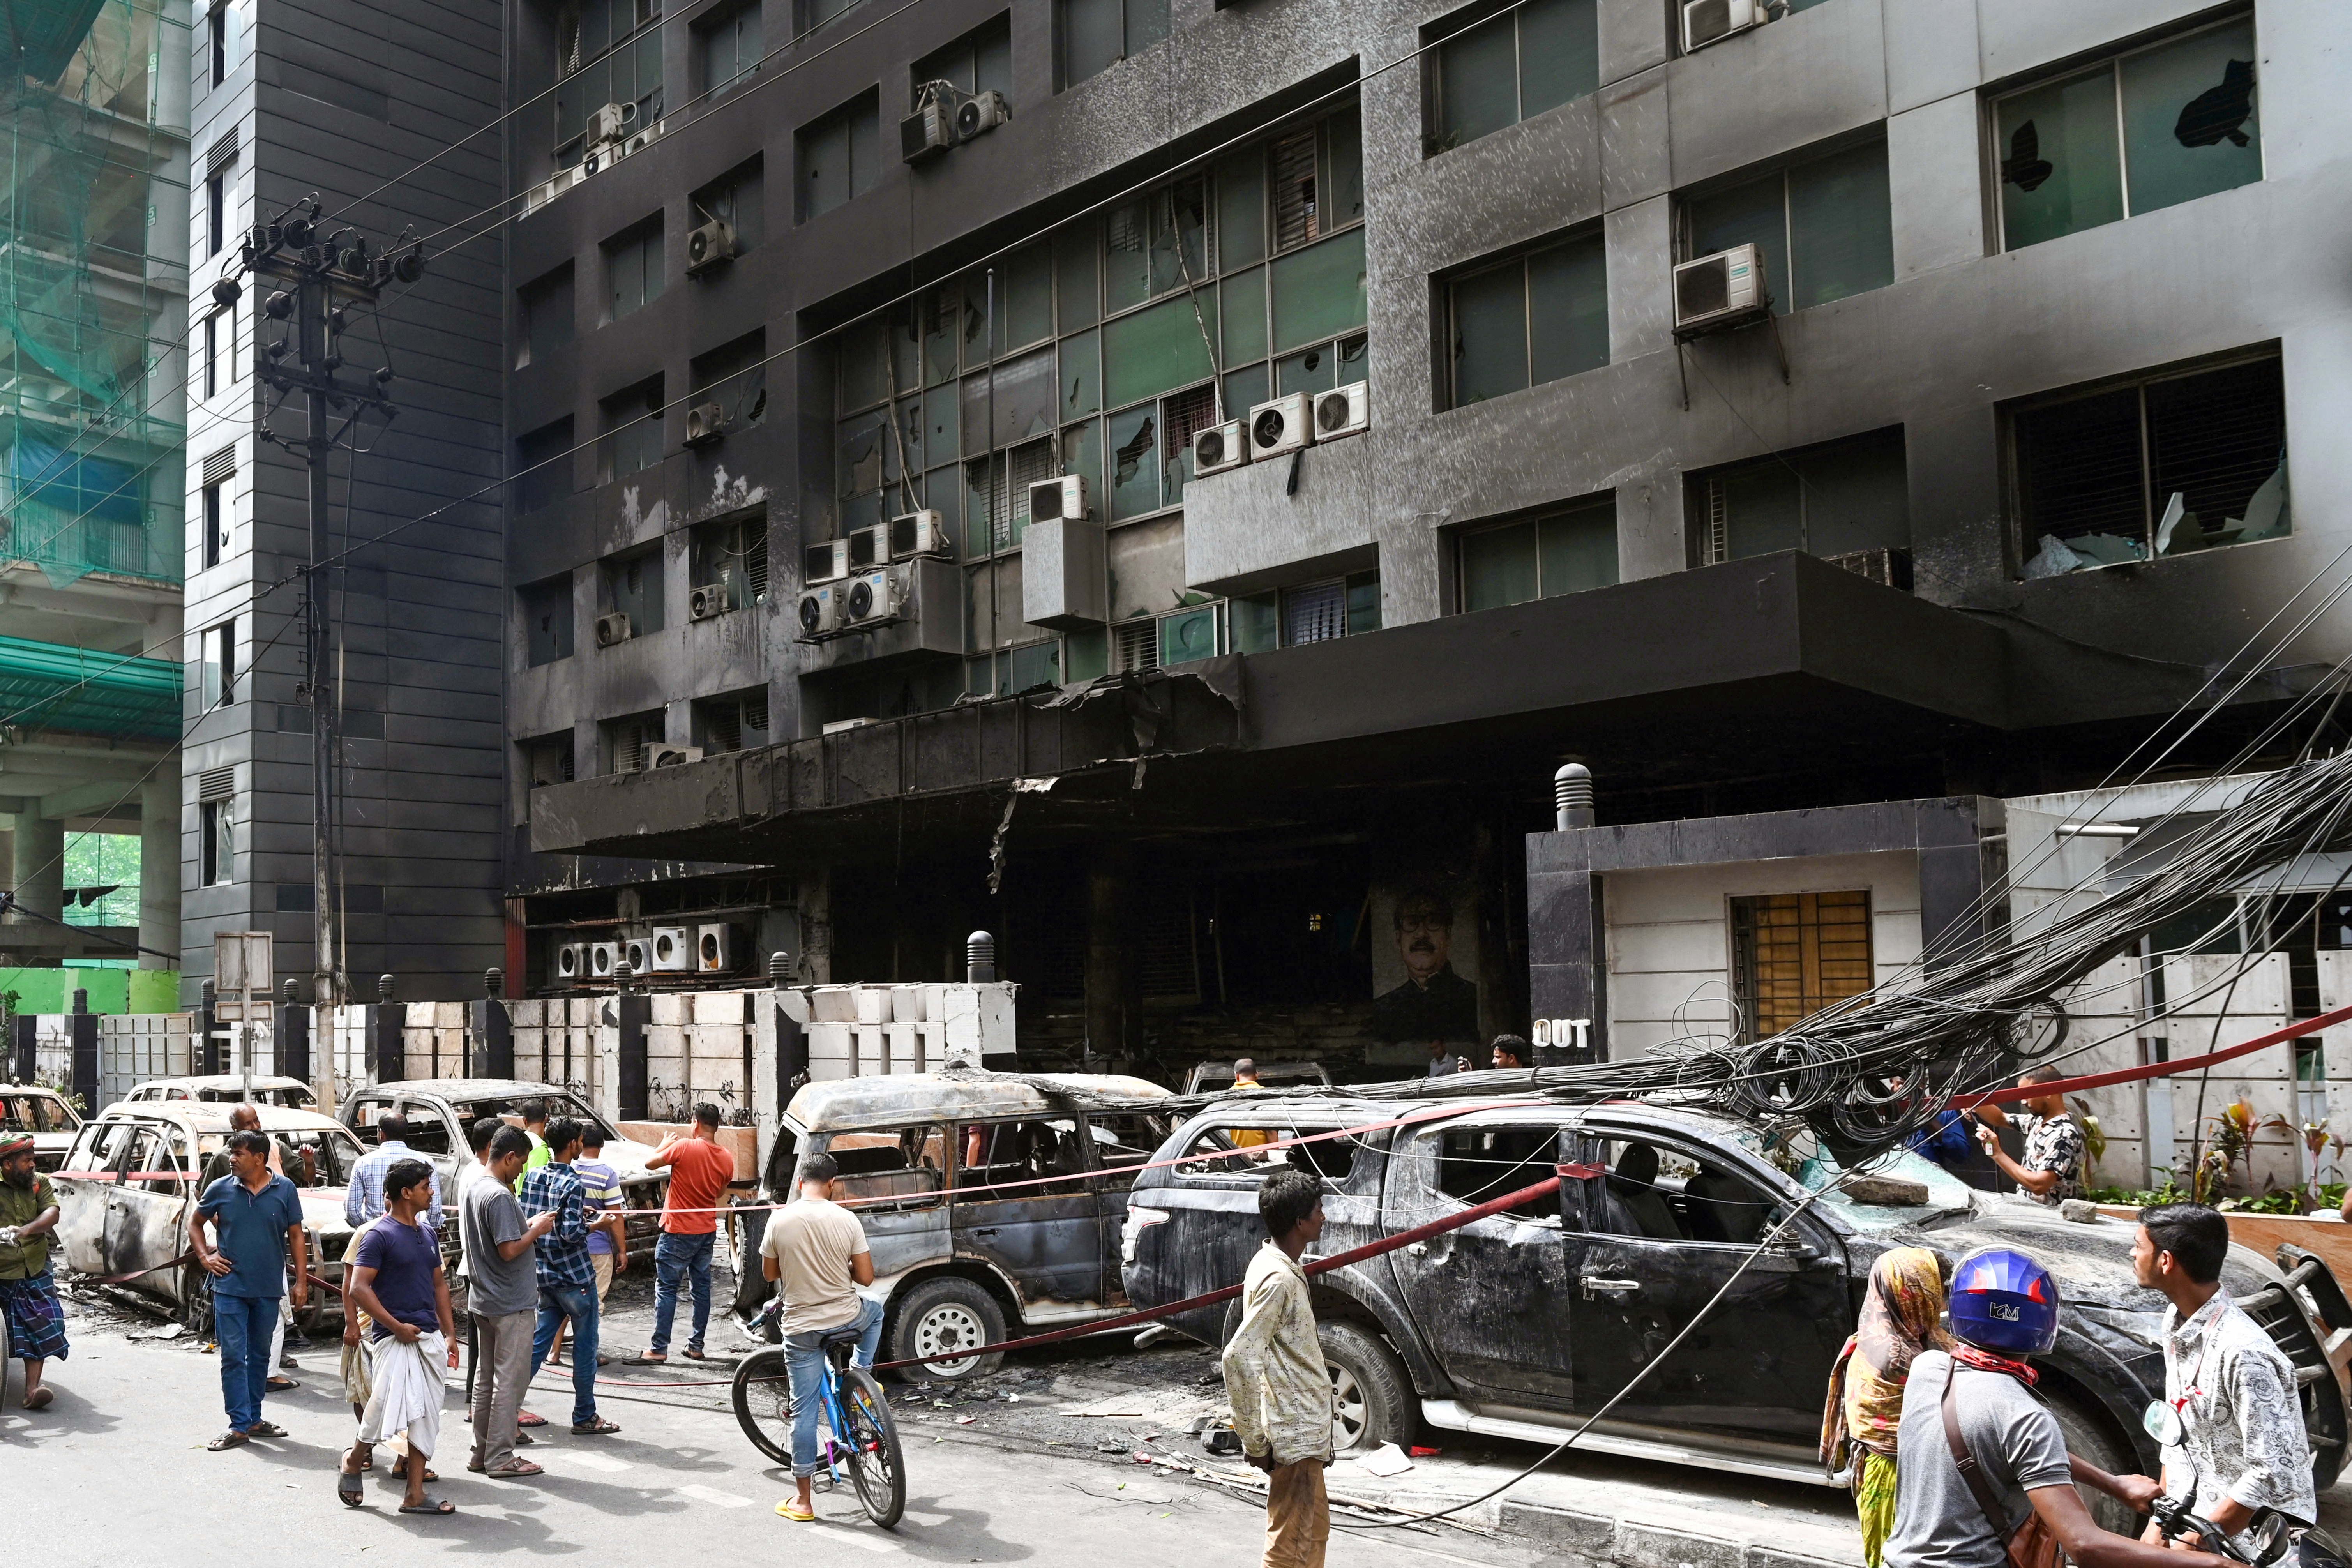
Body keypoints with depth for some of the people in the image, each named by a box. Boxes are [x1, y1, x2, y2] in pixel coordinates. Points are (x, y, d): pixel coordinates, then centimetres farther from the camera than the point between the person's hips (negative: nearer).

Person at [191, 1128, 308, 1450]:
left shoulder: (284, 1190, -2)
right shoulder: (221, 1189, -2)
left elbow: (296, 1237, 3)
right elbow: (195, 1222, 15)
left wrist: (301, 1281, -1)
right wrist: (204, 1257, 1)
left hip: (269, 1289, 1)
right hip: (230, 1287, -1)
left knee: (260, 1355, 12)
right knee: (233, 1357, -2)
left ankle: (254, 1419, 23)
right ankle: (239, 1426, 3)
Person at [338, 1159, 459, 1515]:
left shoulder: (426, 1232, 14)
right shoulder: (378, 1235, -9)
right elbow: (358, 1288, -15)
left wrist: (450, 1334, 16)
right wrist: (397, 1326, -16)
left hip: (430, 1338, 7)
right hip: (394, 1337, -7)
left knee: (425, 1418, 6)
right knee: (389, 1409, -13)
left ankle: (415, 1496, 11)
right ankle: (352, 1463, 17)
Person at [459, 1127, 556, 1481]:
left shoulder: (471, 1188, 8)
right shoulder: (499, 1197, -22)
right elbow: (509, 1250, -25)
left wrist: (528, 1225, 12)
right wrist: (537, 1229, -10)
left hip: (483, 1299, 10)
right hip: (511, 1304, -10)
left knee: (486, 1377, 15)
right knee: (509, 1380, -2)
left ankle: (482, 1452, 23)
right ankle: (500, 1458, 3)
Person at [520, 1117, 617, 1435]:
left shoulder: (532, 1176, 4)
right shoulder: (572, 1184, -19)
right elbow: (572, 1234, -25)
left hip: (544, 1274, 7)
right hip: (575, 1277, -7)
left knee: (540, 1341, 15)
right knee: (585, 1346, 4)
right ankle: (585, 1417, 11)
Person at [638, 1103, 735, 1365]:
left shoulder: (685, 1147, -17)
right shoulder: (727, 1157, 1)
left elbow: (650, 1164, -7)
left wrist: (665, 1146, 9)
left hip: (679, 1231, -6)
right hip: (708, 1230, 6)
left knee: (666, 1288, -1)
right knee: (702, 1286, 12)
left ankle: (659, 1350, -1)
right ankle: (696, 1346, 17)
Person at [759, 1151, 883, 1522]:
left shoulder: (780, 1219, -8)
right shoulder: (846, 1220, -9)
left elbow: (769, 1273, 4)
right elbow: (866, 1277, -6)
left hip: (802, 1327, 0)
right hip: (847, 1317, 0)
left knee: (804, 1409, 7)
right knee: (875, 1312, 35)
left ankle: (802, 1500, 11)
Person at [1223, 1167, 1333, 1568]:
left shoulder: (1278, 1265, 9)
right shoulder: (1278, 1279, -22)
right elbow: (1240, 1357, -28)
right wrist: (1254, 1438, -22)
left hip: (1303, 1430, 10)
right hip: (1293, 1436, -10)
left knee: (1315, 1531, 20)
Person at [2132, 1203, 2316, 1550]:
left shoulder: (2242, 1353, -24)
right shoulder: (2176, 1323, 3)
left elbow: (2275, 1473, -23)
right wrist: (2159, 1521, 10)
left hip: (2242, 1539, -7)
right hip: (2189, 1521, 7)